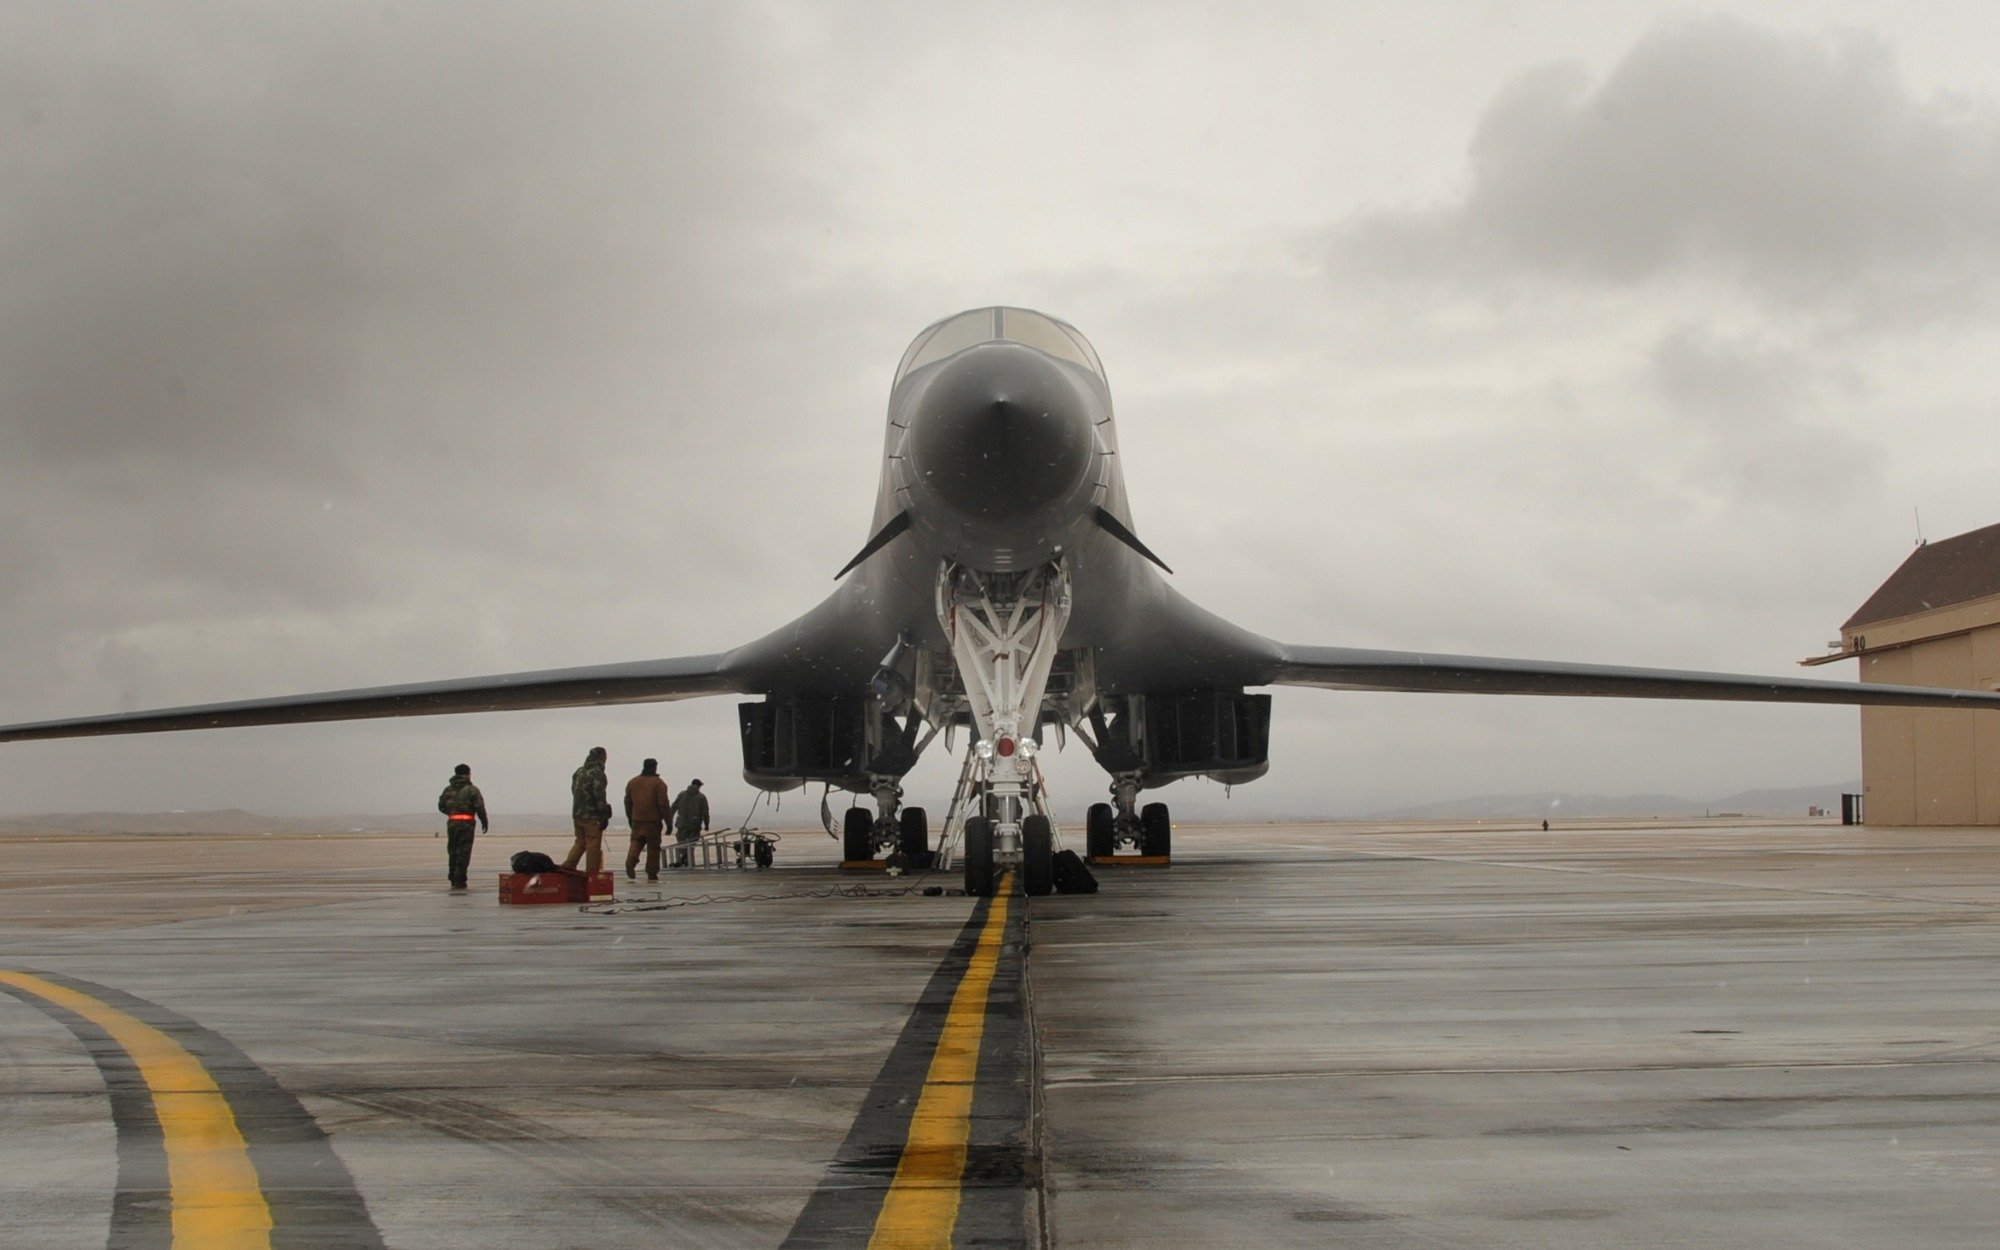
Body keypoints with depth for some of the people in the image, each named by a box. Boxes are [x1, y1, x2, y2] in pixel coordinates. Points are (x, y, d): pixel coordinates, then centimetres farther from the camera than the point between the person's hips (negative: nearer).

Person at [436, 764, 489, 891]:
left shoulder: (448, 789, 10)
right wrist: (484, 822, 2)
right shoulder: (471, 789, -4)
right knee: (463, 853, -2)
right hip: (466, 823, -5)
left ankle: (453, 880, 17)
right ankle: (459, 881, -6)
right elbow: (480, 807, -9)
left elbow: (441, 806, 11)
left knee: (452, 852, 14)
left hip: (452, 822, 5)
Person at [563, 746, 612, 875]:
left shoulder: (579, 772, 14)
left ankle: (566, 867, 9)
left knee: (580, 843, 18)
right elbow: (599, 795, -17)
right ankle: (592, 873, -2)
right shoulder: (597, 773, -13)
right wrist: (604, 815, -14)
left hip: (577, 813, 8)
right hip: (592, 816, -8)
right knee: (594, 845, -2)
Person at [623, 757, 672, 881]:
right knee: (653, 847, 4)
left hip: (637, 820, 4)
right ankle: (652, 874, 6)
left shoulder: (632, 782, 11)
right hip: (653, 820, -4)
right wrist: (668, 821, -6)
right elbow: (663, 803, -10)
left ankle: (630, 862, -23)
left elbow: (627, 802, 18)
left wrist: (630, 818, 29)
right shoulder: (658, 783, -6)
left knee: (636, 842, 6)